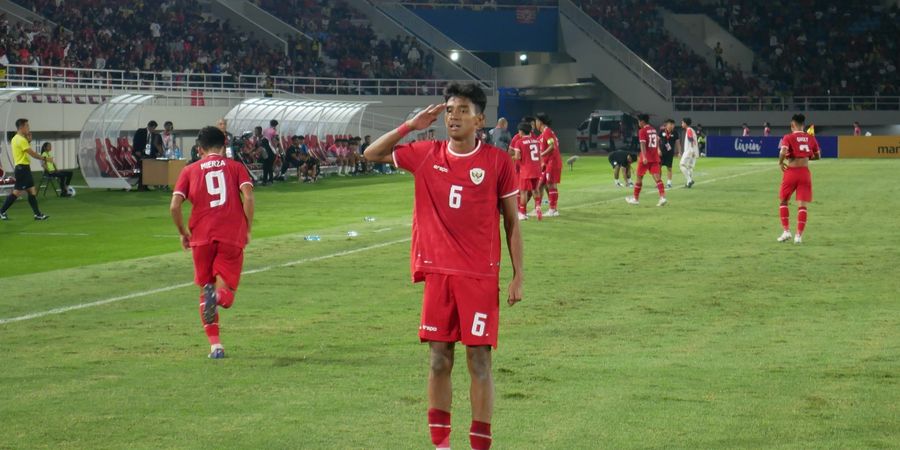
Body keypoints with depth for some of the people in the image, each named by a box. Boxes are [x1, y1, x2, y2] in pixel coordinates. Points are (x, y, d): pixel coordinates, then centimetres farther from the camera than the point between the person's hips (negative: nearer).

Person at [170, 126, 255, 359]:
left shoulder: (190, 171, 12)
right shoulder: (235, 167, 11)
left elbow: (174, 206, 0)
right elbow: (248, 197, -6)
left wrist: (183, 233, 15)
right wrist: (248, 229, 3)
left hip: (202, 237, 1)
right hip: (232, 236, -1)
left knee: (205, 289, 16)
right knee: (226, 294, 3)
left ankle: (215, 345, 4)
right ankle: (218, 295, -36)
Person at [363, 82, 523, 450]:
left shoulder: (497, 161, -3)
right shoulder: (426, 155, 4)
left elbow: (511, 221, 2)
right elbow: (372, 154, 11)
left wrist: (518, 276, -2)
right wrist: (411, 126, 0)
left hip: (480, 277, -3)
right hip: (437, 273, 3)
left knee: (479, 360, -2)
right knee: (439, 359, 6)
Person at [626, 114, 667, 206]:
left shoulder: (642, 131, -10)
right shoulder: (653, 130, 12)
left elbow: (643, 144, -21)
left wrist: (644, 157, -30)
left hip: (646, 159, -6)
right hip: (655, 158, 6)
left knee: (639, 177, 9)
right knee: (657, 177, -3)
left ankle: (636, 198, 18)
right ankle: (663, 197, -20)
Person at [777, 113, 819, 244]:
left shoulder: (788, 137, -6)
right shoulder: (810, 138, 5)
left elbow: (783, 152, -22)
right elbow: (817, 156, 12)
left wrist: (780, 162, -4)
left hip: (791, 171, -2)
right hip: (805, 172, 2)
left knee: (784, 202, 15)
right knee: (802, 205, 1)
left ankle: (786, 231, 6)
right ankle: (799, 235, -5)